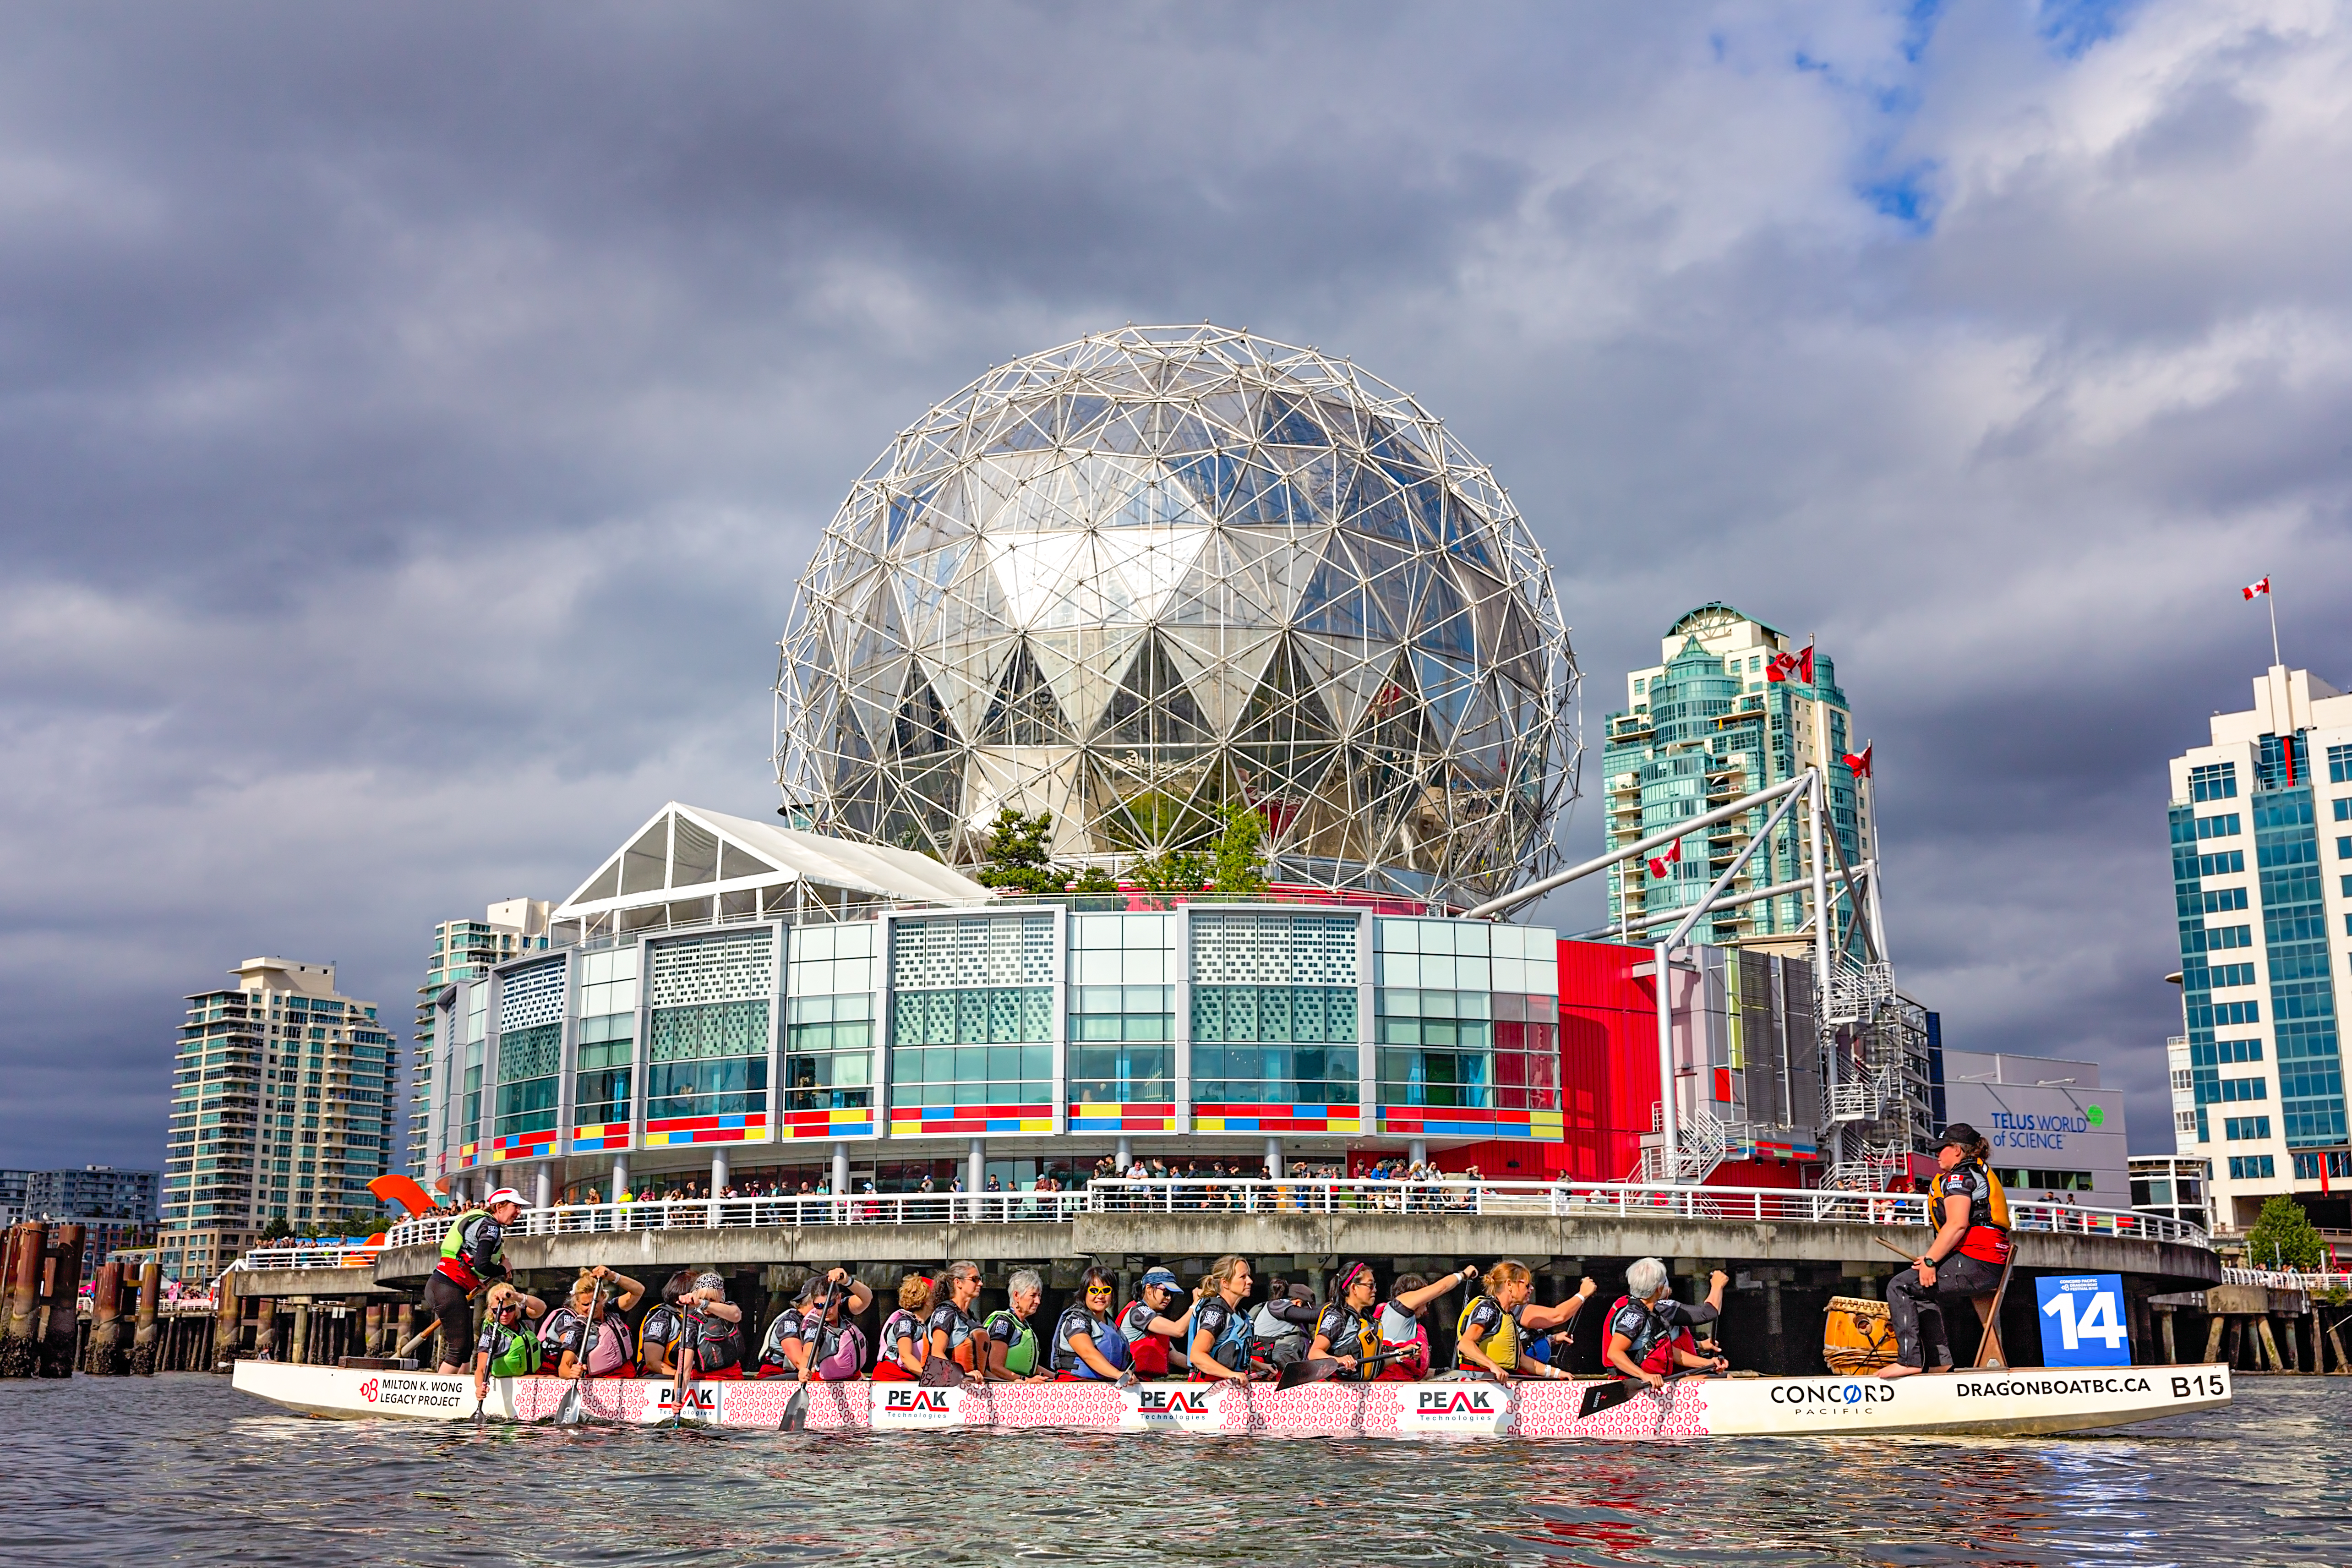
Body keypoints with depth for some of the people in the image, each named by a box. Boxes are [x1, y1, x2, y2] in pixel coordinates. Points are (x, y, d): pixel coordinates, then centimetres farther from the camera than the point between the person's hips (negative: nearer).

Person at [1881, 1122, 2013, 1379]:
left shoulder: (1959, 1175, -5)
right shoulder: (1981, 1175, 26)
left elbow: (1957, 1225, -19)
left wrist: (1930, 1261, -17)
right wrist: (1932, 1258, 17)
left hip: (1973, 1263, -11)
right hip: (1992, 1267, 11)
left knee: (1899, 1287, -7)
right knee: (1924, 1292, 27)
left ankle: (1909, 1360, -14)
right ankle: (1940, 1359, 17)